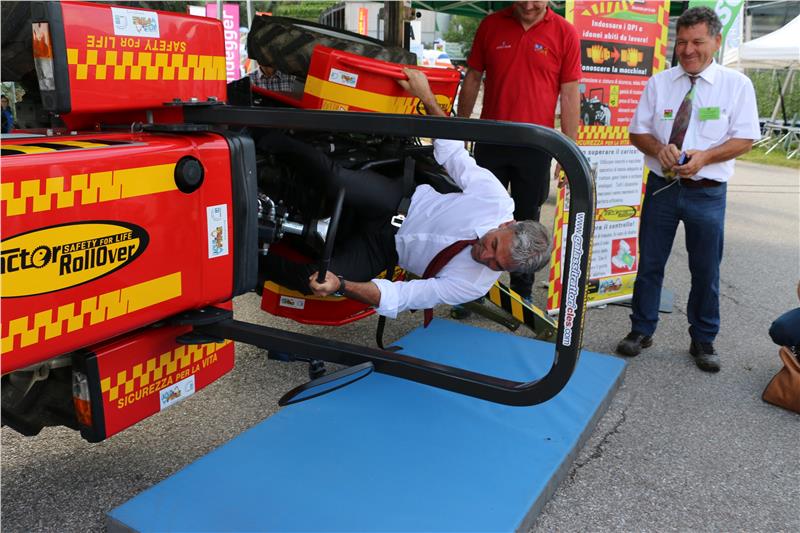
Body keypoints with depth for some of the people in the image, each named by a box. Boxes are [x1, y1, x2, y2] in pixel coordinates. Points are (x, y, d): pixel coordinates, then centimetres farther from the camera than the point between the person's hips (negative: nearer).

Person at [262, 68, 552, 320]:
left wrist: (340, 285, -37)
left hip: (384, 250, -1)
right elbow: (452, 152, -4)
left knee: (309, 279, -23)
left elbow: (398, 298, -23)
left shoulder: (475, 285, -22)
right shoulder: (495, 197, -20)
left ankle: (259, 262, 7)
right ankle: (277, 143, -6)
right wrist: (427, 97, -13)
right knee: (338, 180, -31)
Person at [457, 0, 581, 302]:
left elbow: (570, 93, -2)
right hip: (490, 142, 2)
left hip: (536, 147, -1)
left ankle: (521, 293, 23)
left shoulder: (564, 33, -3)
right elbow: (473, 78, 10)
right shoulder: (490, 25, 4)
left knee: (527, 222, 9)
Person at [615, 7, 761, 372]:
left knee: (706, 270, 8)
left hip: (707, 192, -1)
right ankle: (641, 331, 24)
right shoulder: (658, 83, 4)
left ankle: (703, 341, 25)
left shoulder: (737, 84, -1)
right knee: (649, 263, 8)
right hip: (661, 187, 2)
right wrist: (659, 148, -17)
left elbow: (744, 139, -5)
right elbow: (638, 133, 5)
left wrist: (704, 157, -22)